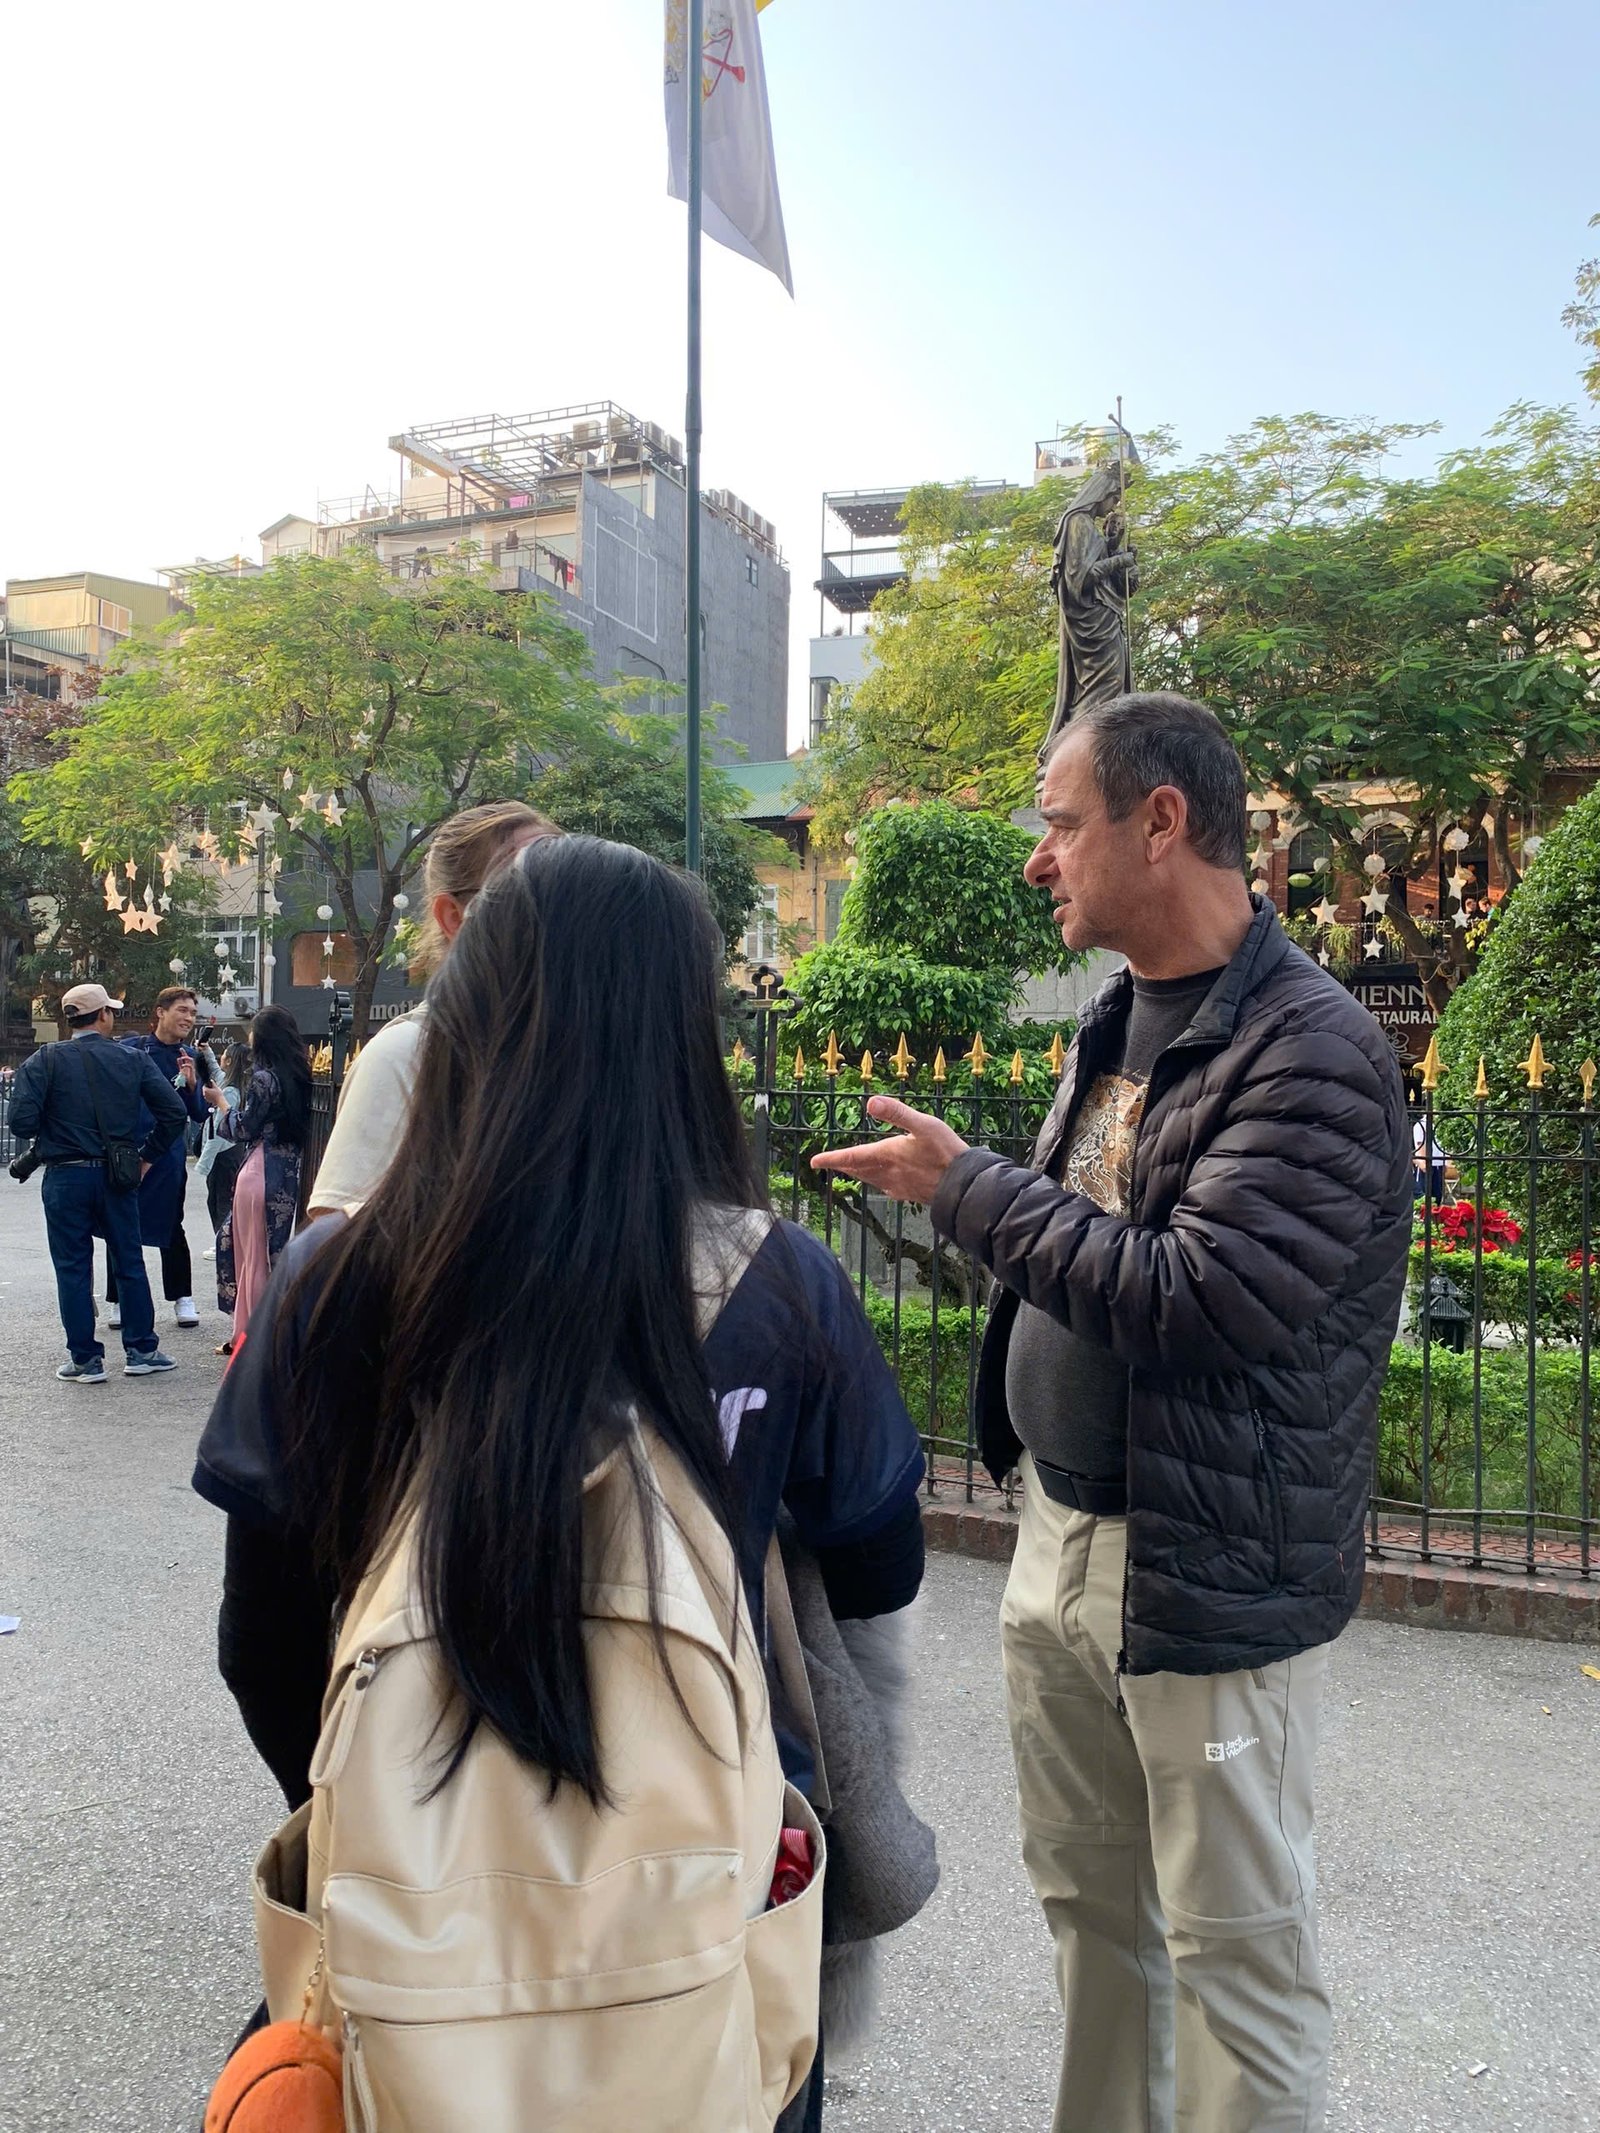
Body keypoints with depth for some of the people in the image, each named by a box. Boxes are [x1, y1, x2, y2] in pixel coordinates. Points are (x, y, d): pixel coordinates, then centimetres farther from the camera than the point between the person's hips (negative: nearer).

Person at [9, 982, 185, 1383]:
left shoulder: (45, 1061, -5)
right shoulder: (133, 1060, 0)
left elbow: (22, 1120, -14)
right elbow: (174, 1111, -6)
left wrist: (45, 1140, 8)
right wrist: (149, 1155, 6)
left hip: (65, 1176, -1)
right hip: (117, 1175, 2)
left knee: (73, 1270, 7)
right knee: (130, 1264, 12)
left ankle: (85, 1360, 10)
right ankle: (141, 1351, 18)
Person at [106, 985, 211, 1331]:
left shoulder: (191, 1058, 3)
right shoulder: (130, 1049, -5)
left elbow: (199, 1116, 1)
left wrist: (192, 1082, -15)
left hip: (169, 1153, 1)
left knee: (170, 1225, 7)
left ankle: (182, 1298, 16)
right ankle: (117, 1301, 19)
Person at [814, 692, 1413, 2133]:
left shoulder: (1312, 1052, -19)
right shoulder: (1118, 1023, 9)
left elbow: (1203, 1300, -29)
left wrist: (968, 1190, -20)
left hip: (1211, 1579, -8)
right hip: (1061, 1541, 8)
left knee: (1235, 1951, 8)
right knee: (1090, 1908, 22)